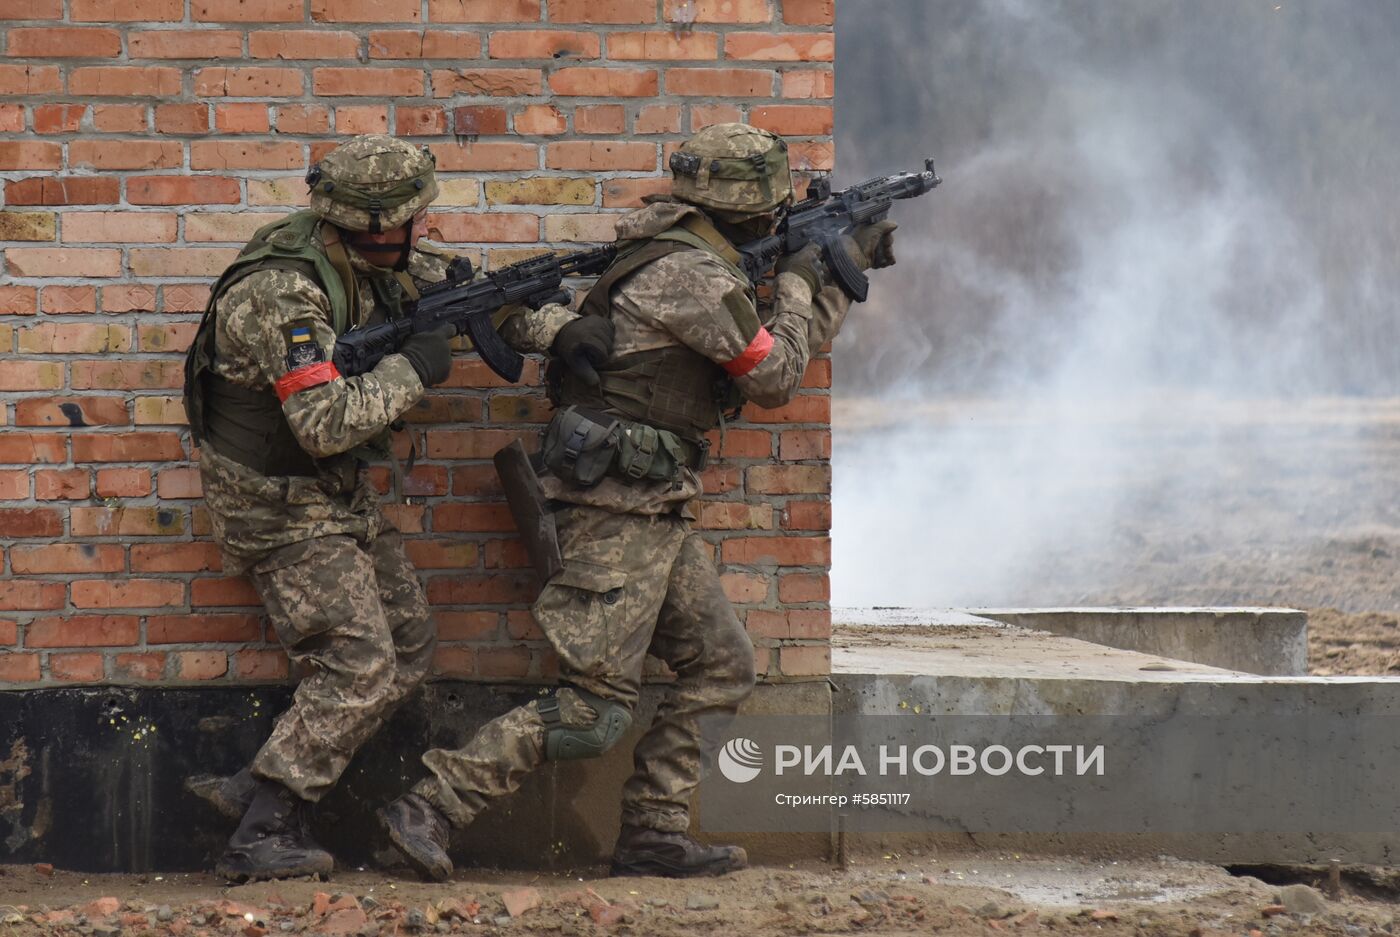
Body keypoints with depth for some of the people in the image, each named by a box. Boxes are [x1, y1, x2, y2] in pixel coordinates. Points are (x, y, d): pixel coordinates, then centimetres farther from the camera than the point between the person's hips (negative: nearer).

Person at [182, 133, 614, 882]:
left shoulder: (371, 258, -2)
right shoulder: (282, 294, -30)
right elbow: (326, 424, -34)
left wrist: (558, 329, -10)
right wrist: (410, 371, -22)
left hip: (339, 491, 9)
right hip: (280, 504, -9)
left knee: (408, 646, 12)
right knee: (358, 667, -12)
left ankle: (259, 788, 14)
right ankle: (261, 835, -7)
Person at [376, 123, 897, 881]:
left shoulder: (692, 261, 15)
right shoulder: (692, 274, -17)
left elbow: (775, 349, 27)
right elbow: (775, 376, -8)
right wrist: (799, 282, 6)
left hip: (655, 512, 10)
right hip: (619, 511, -10)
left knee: (721, 666, 12)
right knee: (594, 706, -11)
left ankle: (652, 833, 13)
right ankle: (429, 809, -10)